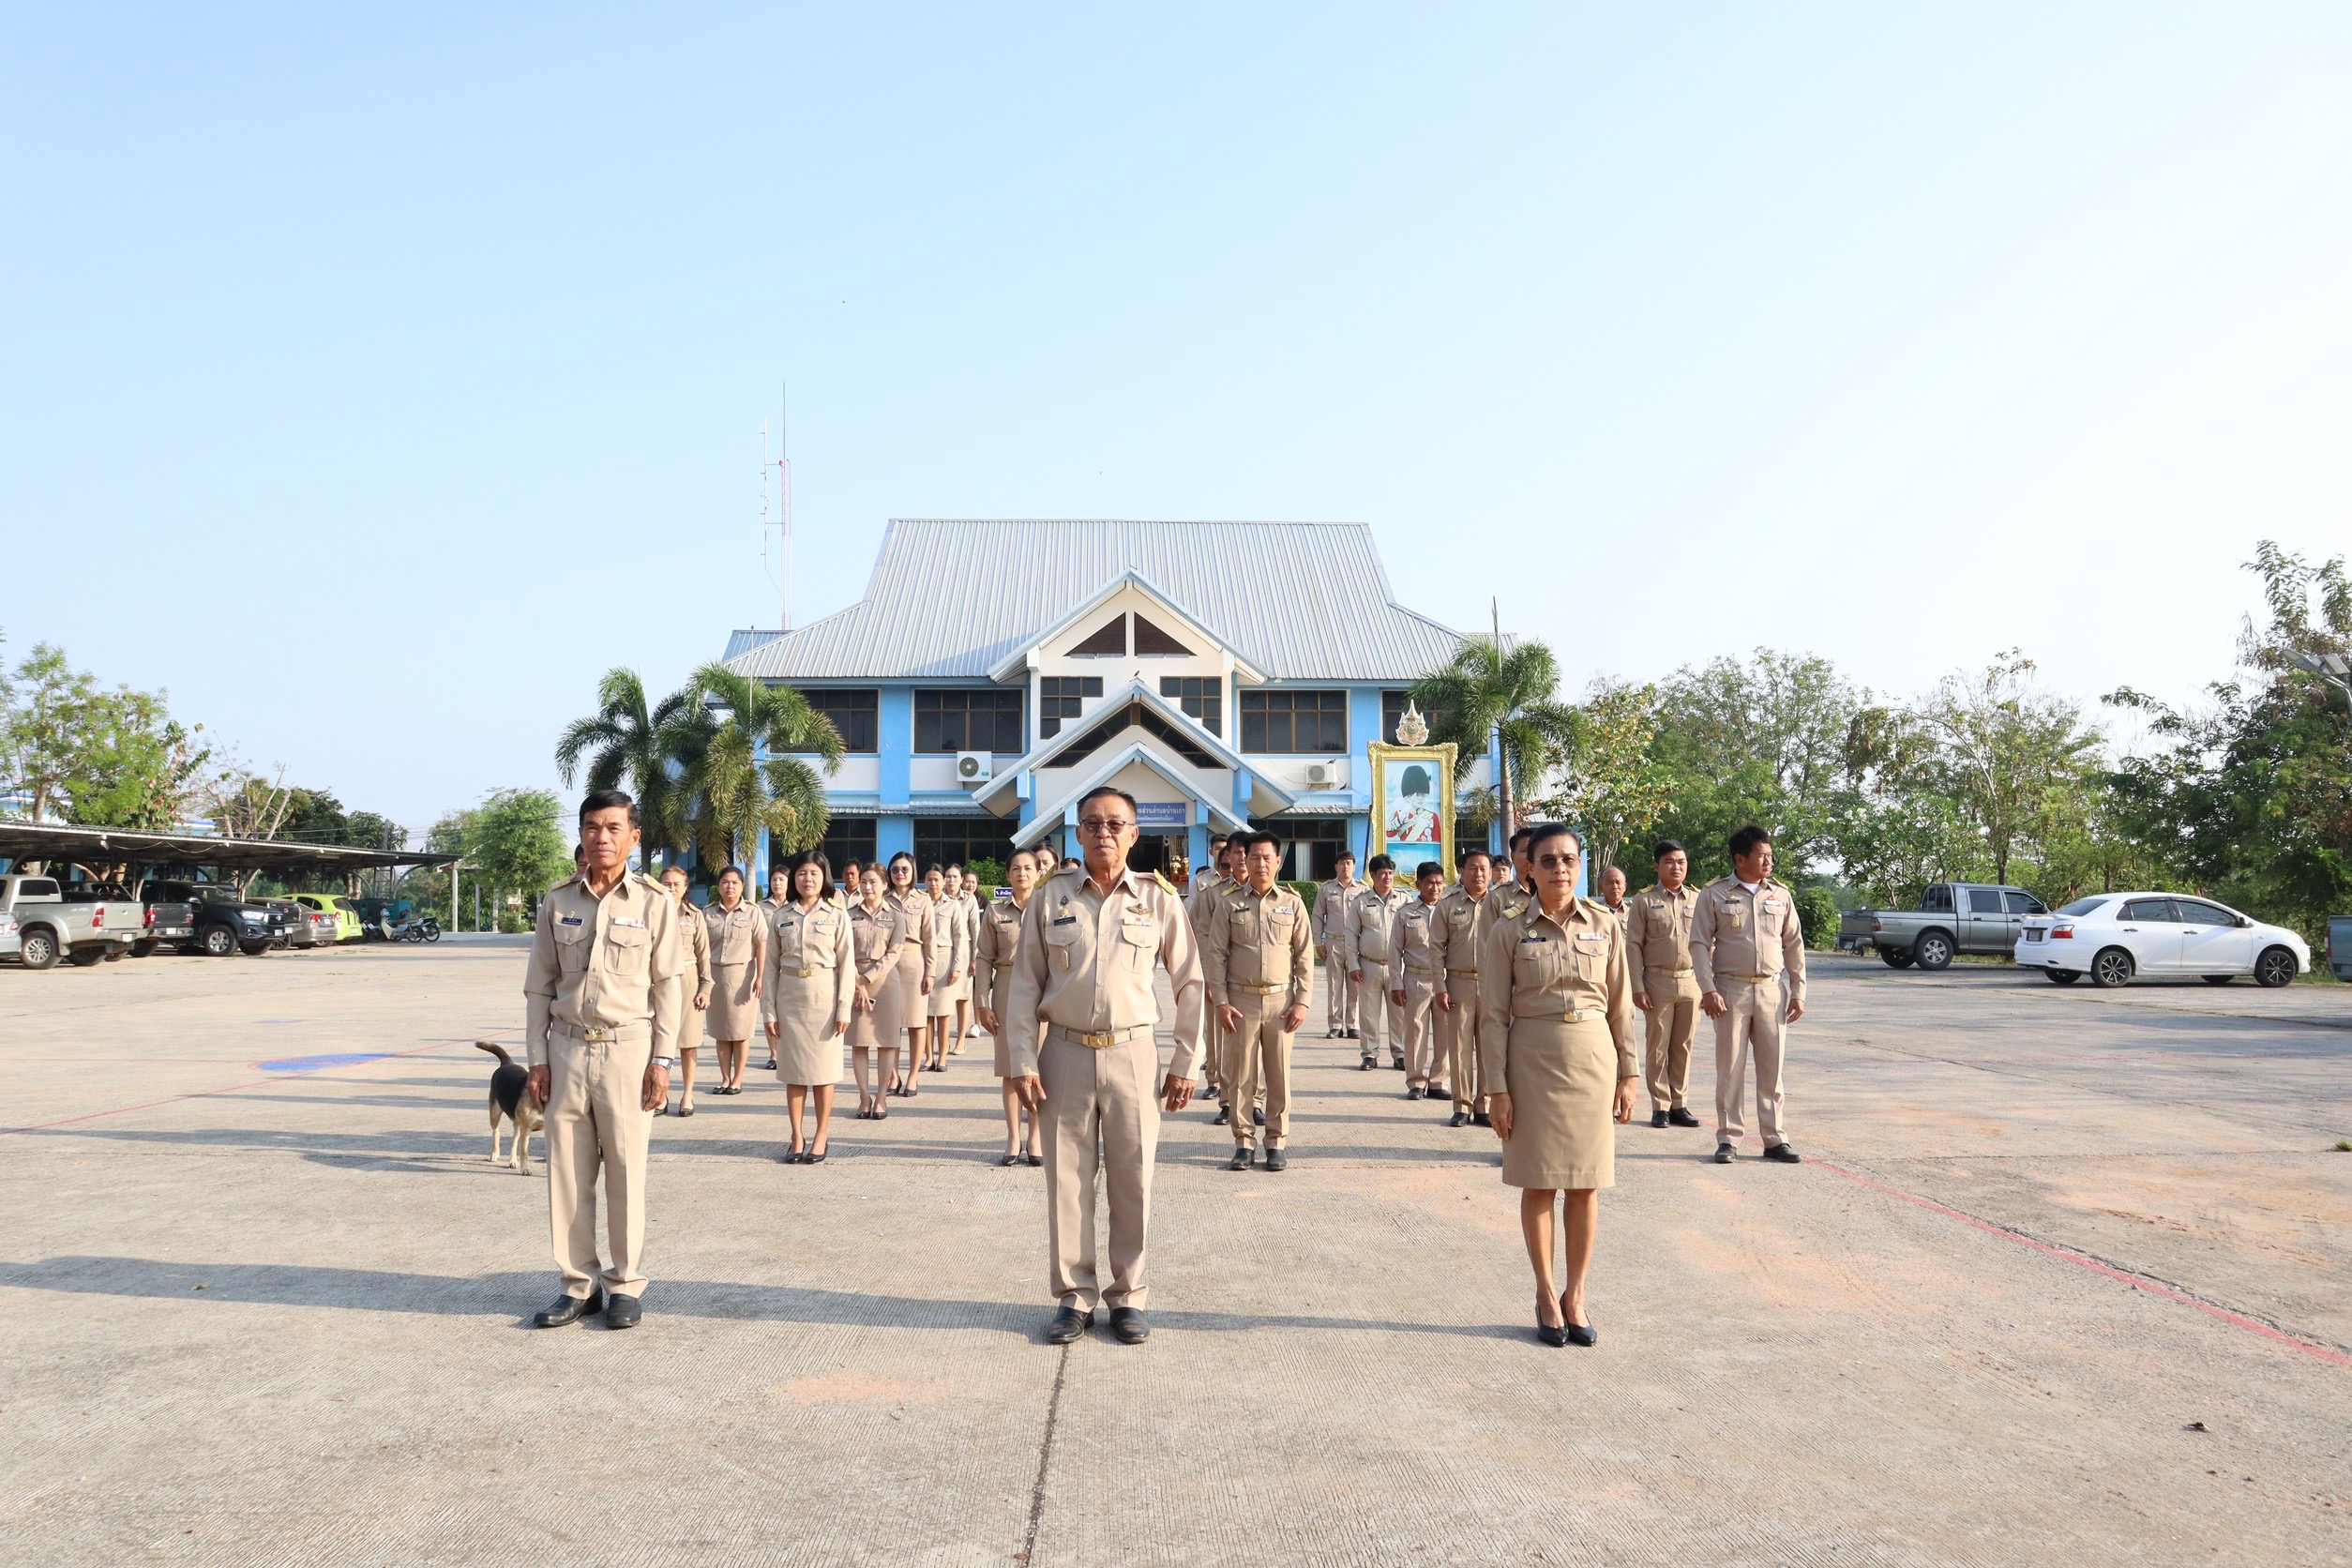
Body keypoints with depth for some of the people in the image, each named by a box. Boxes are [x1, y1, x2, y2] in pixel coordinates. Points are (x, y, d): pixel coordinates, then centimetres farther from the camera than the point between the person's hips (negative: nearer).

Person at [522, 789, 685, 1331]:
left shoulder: (655, 902, -1)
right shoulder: (557, 901, 6)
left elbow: (667, 987, 0)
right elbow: (538, 986, 9)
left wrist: (662, 1060, -5)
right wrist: (537, 1058, 3)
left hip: (627, 1047, -2)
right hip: (566, 1047, 3)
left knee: (625, 1170, 3)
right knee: (566, 1171, 6)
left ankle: (626, 1283, 16)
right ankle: (579, 1282, 18)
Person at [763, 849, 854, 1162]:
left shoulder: (837, 916, 0)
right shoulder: (782, 916, 6)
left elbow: (847, 965, -2)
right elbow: (772, 965, 5)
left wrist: (844, 1008, -8)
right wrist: (770, 1010, 0)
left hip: (824, 996, -2)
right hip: (790, 996, 2)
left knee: (823, 1068, 3)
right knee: (792, 1069, 6)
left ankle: (821, 1137, 13)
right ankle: (796, 1138, 13)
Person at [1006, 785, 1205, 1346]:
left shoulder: (1157, 901, 2)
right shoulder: (1050, 898, 3)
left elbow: (1189, 984, 6)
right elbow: (1025, 983, 5)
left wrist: (1185, 1063, 4)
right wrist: (1023, 1061, -2)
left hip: (1131, 1053, 0)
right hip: (1065, 1052, 1)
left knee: (1133, 1180, 5)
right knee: (1067, 1178, 5)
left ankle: (1129, 1296, 20)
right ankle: (1074, 1295, 19)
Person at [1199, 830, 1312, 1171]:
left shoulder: (1293, 903, 5)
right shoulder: (1229, 903, 2)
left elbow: (1305, 956, 6)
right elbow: (1215, 954, 2)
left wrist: (1302, 1001, -1)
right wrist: (1220, 1001, -5)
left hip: (1281, 1000, 1)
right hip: (1241, 999, 0)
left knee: (1279, 1074, 5)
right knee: (1240, 1073, 3)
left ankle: (1277, 1141, 15)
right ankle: (1242, 1140, 14)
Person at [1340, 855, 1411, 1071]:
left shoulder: (1405, 899, 3)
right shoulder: (1360, 901, 3)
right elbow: (1351, 934, 5)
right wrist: (1353, 965, 0)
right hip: (1369, 965, 0)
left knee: (1398, 1011, 4)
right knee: (1370, 1012, 6)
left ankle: (1400, 1053, 14)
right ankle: (1370, 1054, 15)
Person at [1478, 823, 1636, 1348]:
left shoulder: (1604, 924, 3)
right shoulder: (1509, 931, -3)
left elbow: (1620, 1005, 7)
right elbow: (1493, 1015, -3)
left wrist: (1627, 1074, 4)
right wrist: (1498, 1087, -8)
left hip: (1593, 1059, 2)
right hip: (1533, 1060, -2)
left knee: (1585, 1185, 6)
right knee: (1539, 1184, 5)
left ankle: (1575, 1294, 20)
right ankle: (1547, 1294, 19)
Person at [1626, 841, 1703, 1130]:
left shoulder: (1698, 899, 8)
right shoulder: (1644, 900, 0)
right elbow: (1633, 946, -2)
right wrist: (1637, 988, -9)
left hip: (1691, 982, 3)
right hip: (1658, 981, -2)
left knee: (1683, 1047, 8)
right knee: (1657, 1047, 1)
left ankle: (1679, 1104, 16)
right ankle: (1660, 1106, 9)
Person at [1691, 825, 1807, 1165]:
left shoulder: (1781, 894, 9)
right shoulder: (1713, 895, -1)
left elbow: (1794, 945, 12)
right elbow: (1699, 944, -2)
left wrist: (1797, 992, 7)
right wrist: (1708, 990, -11)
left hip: (1772, 989, 3)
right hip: (1731, 989, -3)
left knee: (1772, 1067, 6)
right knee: (1730, 1067, 2)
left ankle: (1775, 1139, 13)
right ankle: (1728, 1139, 10)